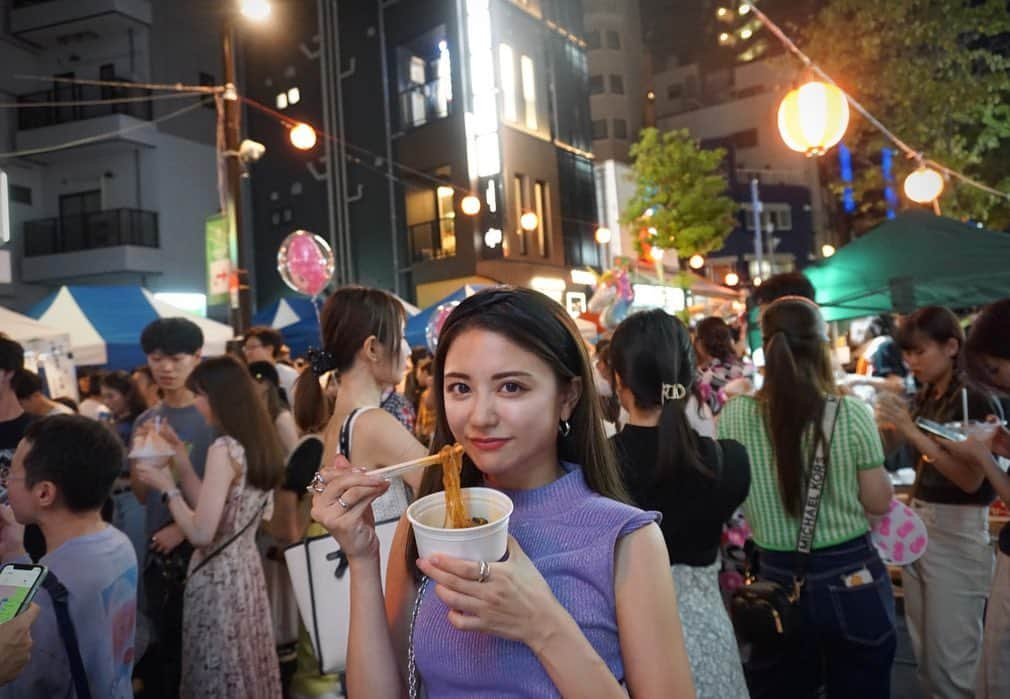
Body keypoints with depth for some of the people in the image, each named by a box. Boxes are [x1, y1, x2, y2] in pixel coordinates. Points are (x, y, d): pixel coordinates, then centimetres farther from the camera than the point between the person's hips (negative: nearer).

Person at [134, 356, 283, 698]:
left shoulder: (224, 449, -21)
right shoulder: (259, 443, 4)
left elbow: (201, 533, -22)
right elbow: (215, 509, 8)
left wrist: (166, 487, -11)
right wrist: (180, 456, 8)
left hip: (217, 578, -8)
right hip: (245, 569, 8)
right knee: (247, 668, 20)